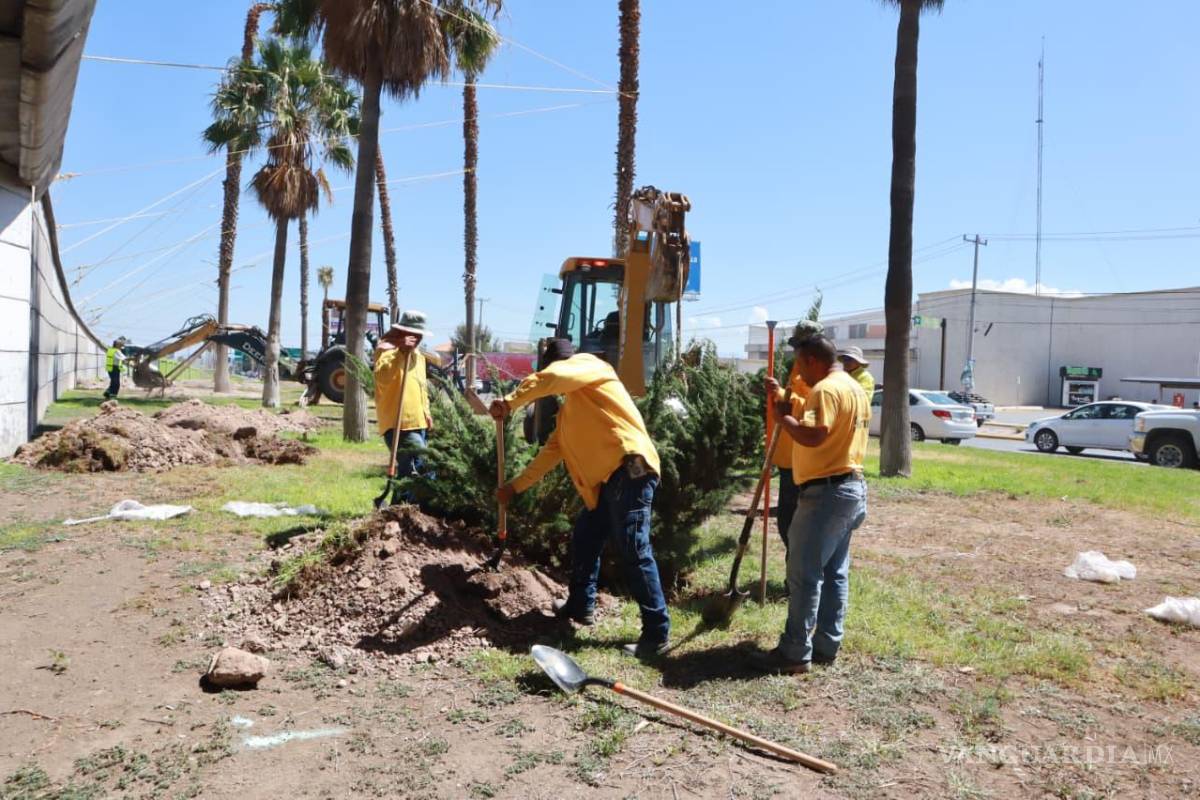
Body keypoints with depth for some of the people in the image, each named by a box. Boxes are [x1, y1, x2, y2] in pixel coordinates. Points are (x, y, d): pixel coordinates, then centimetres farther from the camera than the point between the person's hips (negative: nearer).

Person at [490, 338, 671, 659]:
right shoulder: (569, 409, 29)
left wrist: (510, 401, -15)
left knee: (635, 553, -10)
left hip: (630, 468, -10)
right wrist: (515, 486, 32)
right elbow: (551, 451, 31)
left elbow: (549, 378, -20)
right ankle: (580, 606, 39)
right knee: (584, 540, 21)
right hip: (607, 478, 10)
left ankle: (656, 634, -4)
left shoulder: (588, 365, 2)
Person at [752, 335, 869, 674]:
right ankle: (827, 646, 19)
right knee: (835, 572, 13)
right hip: (851, 487, 11)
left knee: (804, 574, -5)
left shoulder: (826, 389, -17)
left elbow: (812, 435, -28)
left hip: (826, 492, -11)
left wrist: (782, 416, -12)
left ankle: (795, 653, 0)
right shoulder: (855, 387, 16)